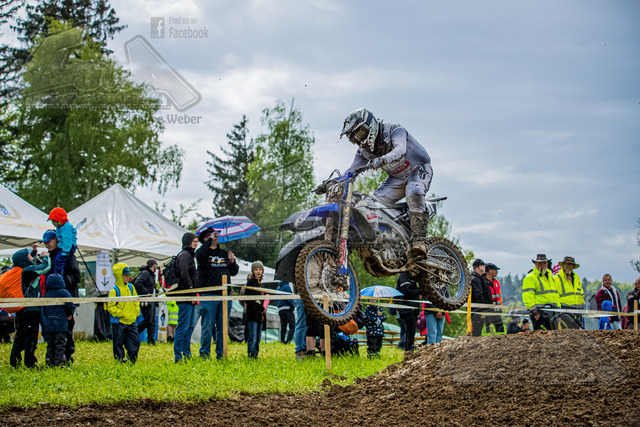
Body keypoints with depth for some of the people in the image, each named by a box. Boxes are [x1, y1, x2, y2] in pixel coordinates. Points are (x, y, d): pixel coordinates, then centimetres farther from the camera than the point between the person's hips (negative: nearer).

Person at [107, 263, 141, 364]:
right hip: (119, 322, -6)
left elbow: (136, 300, 21)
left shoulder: (131, 287, 9)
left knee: (135, 341, 4)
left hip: (131, 321, 6)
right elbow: (110, 307, -13)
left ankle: (132, 361, 14)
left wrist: (136, 311, 7)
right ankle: (120, 361, 11)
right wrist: (121, 314, -17)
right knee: (118, 343, 2)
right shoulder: (114, 291, -11)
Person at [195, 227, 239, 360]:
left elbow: (234, 272, 20)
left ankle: (221, 354, 13)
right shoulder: (203, 252, 2)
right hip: (208, 295, -5)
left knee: (223, 327, 7)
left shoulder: (224, 254, 17)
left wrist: (232, 262, 0)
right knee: (207, 327, -6)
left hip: (225, 295, 5)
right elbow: (199, 254, -24)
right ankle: (204, 354, 0)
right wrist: (210, 240, -17)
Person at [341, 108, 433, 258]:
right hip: (397, 178, 7)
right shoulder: (364, 149, -3)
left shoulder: (394, 130, -23)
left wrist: (382, 160, -62)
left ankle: (419, 240, -42)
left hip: (419, 169, -7)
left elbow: (400, 150, -43)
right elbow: (351, 171, -3)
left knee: (413, 192, -37)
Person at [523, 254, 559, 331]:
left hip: (551, 312, 8)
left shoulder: (551, 277, 21)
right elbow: (527, 297, -14)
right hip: (539, 312, -8)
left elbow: (555, 294, 27)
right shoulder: (530, 278, -6)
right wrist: (534, 311, -20)